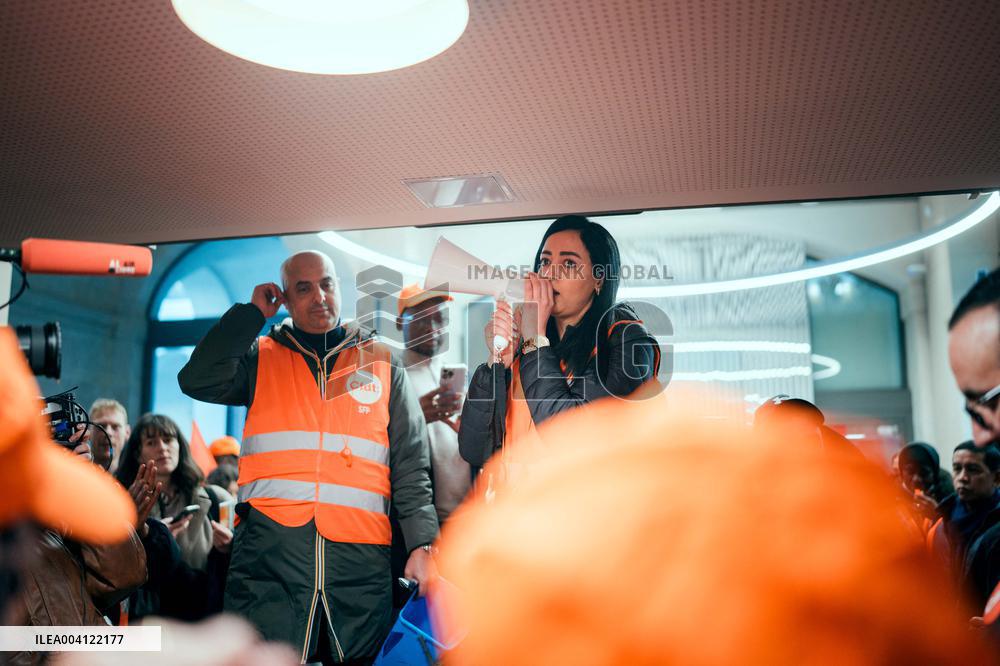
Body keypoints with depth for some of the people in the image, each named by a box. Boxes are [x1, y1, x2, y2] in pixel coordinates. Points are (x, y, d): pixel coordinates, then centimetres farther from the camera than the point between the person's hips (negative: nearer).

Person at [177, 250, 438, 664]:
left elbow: (411, 466, 9)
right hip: (269, 547, 0)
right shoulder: (260, 356, 15)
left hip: (359, 556, 1)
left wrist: (422, 544, -2)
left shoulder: (382, 363, 14)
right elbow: (197, 381, -5)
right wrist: (251, 313, 3)